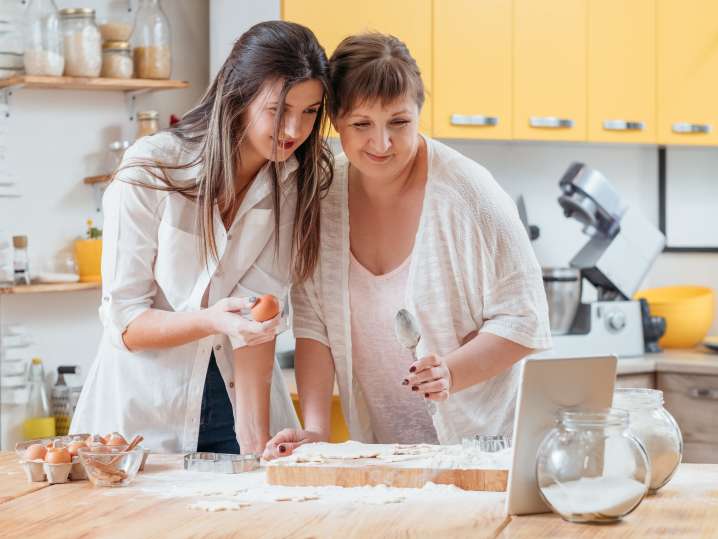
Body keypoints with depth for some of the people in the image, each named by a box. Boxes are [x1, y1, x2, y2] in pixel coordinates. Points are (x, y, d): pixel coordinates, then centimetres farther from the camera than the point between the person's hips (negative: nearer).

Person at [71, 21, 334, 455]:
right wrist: (211, 320, -28)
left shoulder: (300, 178, -5)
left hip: (238, 398, 2)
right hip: (145, 408, -2)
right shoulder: (150, 170, -13)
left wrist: (255, 437, -23)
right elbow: (123, 323, -10)